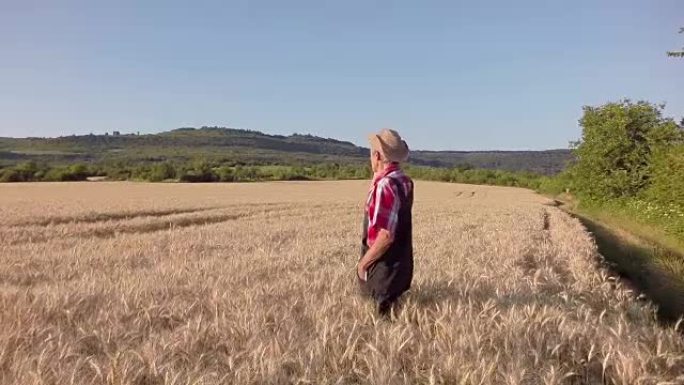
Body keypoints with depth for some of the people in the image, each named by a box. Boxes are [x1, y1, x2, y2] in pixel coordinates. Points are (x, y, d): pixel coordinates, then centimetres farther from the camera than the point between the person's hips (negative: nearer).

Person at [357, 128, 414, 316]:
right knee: (393, 310, 19)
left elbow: (386, 235, -26)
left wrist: (363, 263, -12)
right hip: (400, 266, 9)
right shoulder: (404, 181, 4)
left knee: (385, 314, 2)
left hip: (385, 269, -9)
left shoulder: (385, 186, -23)